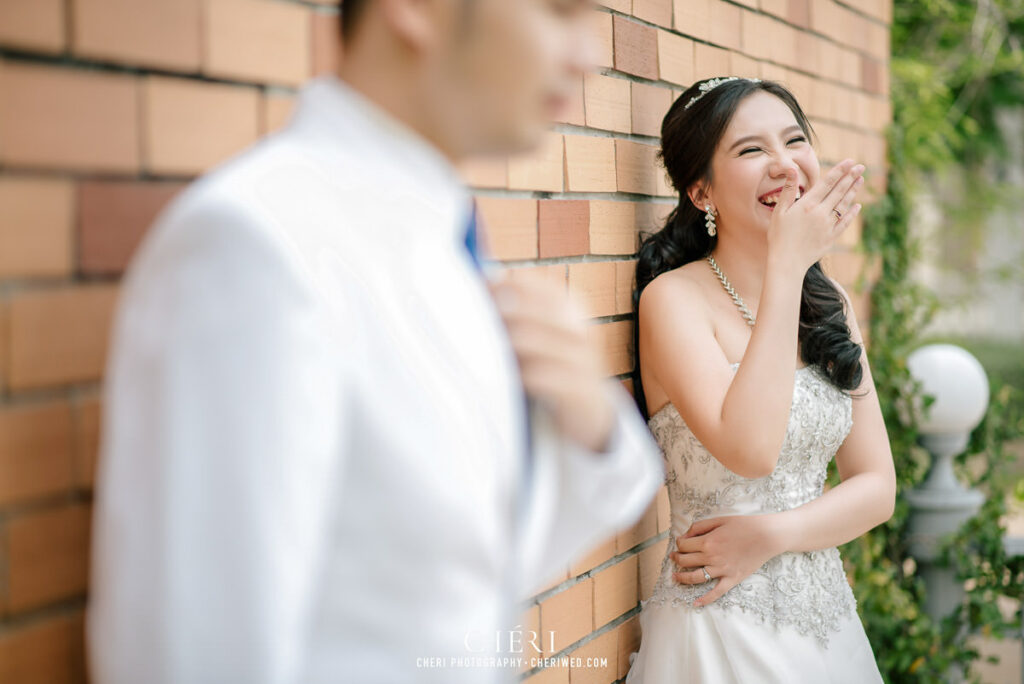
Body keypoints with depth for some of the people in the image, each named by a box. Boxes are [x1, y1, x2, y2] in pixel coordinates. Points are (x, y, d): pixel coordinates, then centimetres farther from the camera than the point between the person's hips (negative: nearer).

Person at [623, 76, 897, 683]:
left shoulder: (830, 301, 5)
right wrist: (787, 263, -23)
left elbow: (877, 486, 4)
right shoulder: (673, 296, -13)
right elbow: (748, 449, -28)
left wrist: (772, 534, -15)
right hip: (720, 628, -5)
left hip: (826, 617, 6)